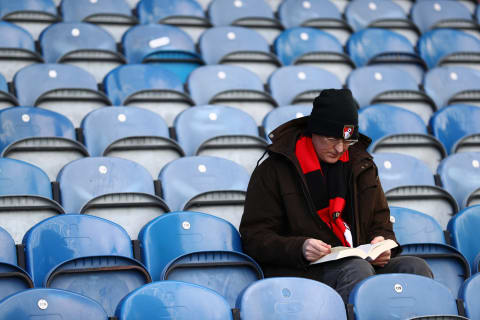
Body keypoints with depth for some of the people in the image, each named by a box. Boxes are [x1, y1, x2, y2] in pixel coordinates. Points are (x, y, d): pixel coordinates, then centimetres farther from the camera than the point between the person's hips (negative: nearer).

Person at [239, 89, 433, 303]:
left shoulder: (361, 164, 19)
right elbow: (254, 238, -2)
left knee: (415, 267, -24)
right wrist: (299, 248, -21)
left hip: (361, 260, 5)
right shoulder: (274, 170, 2)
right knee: (358, 269, -36)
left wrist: (382, 242, -1)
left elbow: (380, 221, 25)